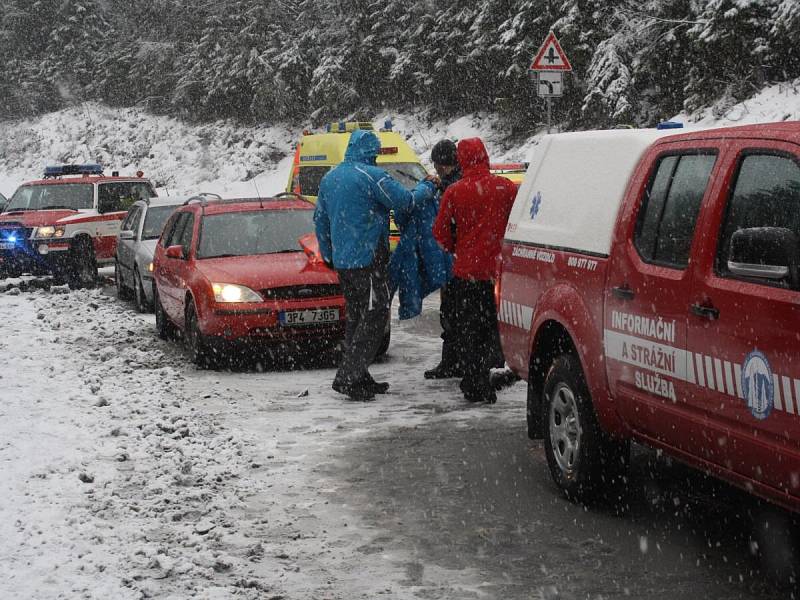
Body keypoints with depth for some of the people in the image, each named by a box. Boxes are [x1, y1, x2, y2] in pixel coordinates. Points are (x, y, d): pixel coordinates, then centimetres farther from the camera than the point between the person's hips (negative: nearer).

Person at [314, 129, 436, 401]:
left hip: (342, 261, 8)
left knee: (356, 317, 15)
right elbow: (405, 200, -12)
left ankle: (359, 377, 18)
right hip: (368, 259, -8)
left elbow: (320, 218, 19)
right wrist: (428, 187, 7)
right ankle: (348, 376, -11)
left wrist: (328, 255, 28)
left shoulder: (329, 178, 13)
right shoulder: (371, 176, -13)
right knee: (374, 317, -5)